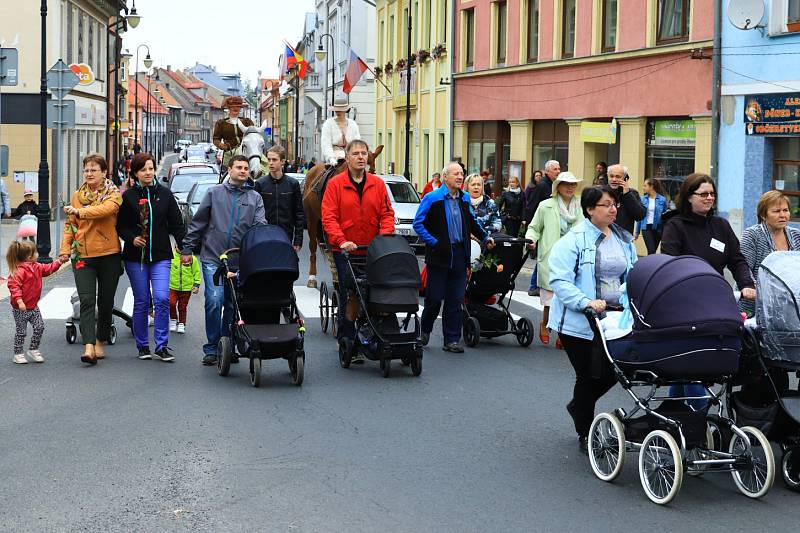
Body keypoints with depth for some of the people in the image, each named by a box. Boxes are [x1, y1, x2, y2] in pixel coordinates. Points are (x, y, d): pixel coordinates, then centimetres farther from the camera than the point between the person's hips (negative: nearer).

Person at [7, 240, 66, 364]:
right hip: (20, 309, -8)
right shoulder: (19, 271, -23)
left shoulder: (37, 267, 7)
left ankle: (33, 350, 20)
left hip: (33, 307, 8)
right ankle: (18, 354, 14)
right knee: (21, 331, 1)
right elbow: (14, 286, -30)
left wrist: (59, 262, 16)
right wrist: (19, 301, -37)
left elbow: (48, 269, 24)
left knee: (39, 327, 4)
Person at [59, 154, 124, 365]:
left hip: (109, 254, -2)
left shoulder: (113, 193, -1)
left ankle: (100, 343, 23)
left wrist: (80, 212, -32)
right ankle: (89, 346, -21)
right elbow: (70, 224, 15)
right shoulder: (77, 196, 10)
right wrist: (65, 249, 3)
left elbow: (108, 208, -24)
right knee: (87, 301, -11)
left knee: (106, 302, 7)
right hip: (83, 256, 2)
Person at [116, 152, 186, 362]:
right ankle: (142, 345, 18)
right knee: (141, 302, 5)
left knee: (162, 298, -12)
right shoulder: (128, 196, 2)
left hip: (161, 256, 0)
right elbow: (120, 226, 5)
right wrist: (132, 238, -13)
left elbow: (177, 224, 8)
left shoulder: (165, 194, 5)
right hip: (136, 257, 0)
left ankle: (161, 347, -5)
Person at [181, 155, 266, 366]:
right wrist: (187, 249, 6)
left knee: (233, 305, 7)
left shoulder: (255, 198, 12)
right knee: (214, 300, -12)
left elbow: (260, 225, 0)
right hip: (212, 257, -2)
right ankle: (211, 349, -3)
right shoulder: (215, 193, 7)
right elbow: (197, 222, 10)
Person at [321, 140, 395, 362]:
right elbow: (328, 217, -8)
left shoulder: (378, 184, 7)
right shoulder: (335, 184, -2)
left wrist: (385, 236, -12)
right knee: (349, 295, 0)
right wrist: (341, 241, -20)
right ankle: (346, 340, 6)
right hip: (345, 251, -3)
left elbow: (387, 213, 6)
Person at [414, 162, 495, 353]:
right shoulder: (432, 198, -6)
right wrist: (433, 242, -13)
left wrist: (485, 237, 19)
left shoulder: (465, 199, 11)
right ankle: (425, 330, 25)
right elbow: (418, 223, -7)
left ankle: (452, 340, 7)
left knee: (455, 300, 3)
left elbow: (472, 222, 25)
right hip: (439, 255, -4)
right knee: (435, 297, 1)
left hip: (459, 255, 5)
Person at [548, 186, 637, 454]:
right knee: (588, 376, 5)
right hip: (579, 323, -6)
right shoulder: (574, 240, -12)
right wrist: (586, 302, -30)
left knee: (613, 371, 8)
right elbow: (560, 281, -18)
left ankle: (579, 406, 39)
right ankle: (585, 436, 23)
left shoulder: (624, 240, 8)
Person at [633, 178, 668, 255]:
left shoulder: (662, 200, -2)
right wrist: (637, 231, 8)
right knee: (651, 251, -11)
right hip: (646, 227, 0)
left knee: (653, 251, 7)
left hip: (657, 228, 0)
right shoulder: (643, 199, 2)